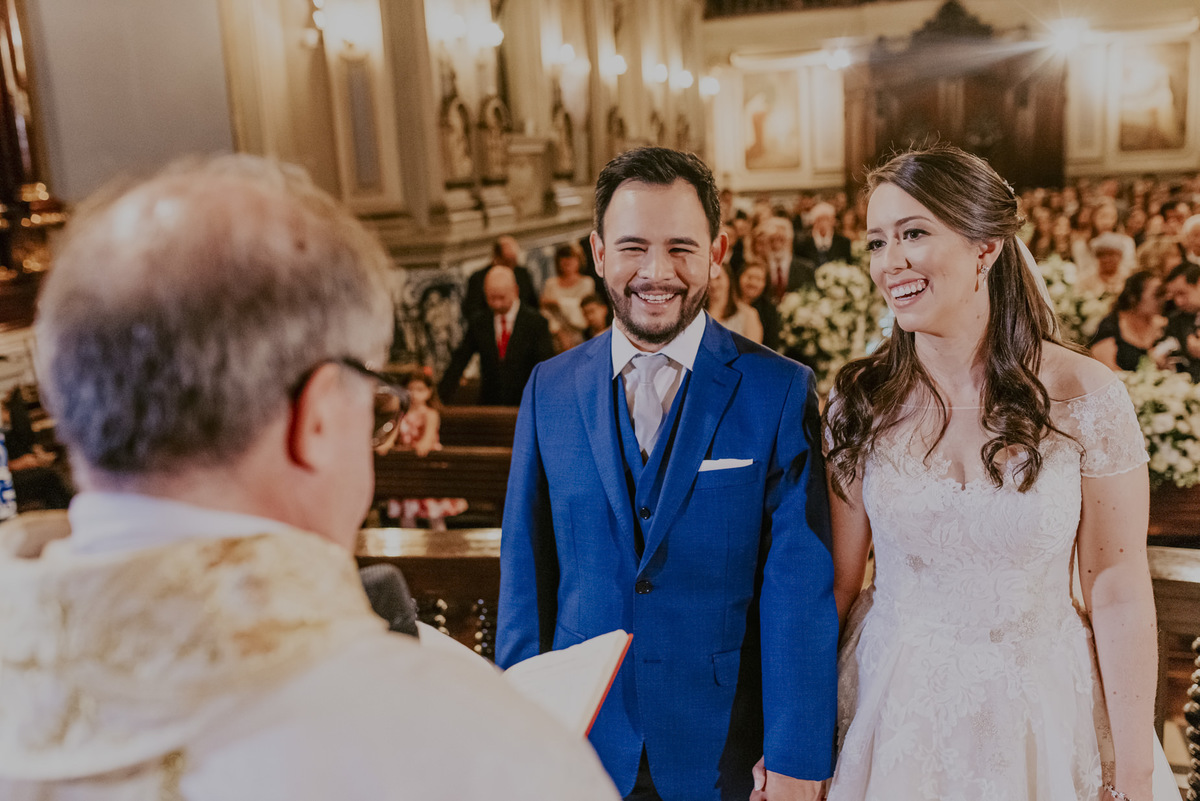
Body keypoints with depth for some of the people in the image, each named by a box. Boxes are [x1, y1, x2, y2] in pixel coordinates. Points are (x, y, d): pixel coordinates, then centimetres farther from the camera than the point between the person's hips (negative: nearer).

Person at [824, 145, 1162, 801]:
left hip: (1037, 712, -1)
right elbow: (836, 581, -4)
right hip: (893, 710, 1)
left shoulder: (1085, 396, -14)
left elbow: (1119, 593, -9)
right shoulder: (859, 402, -9)